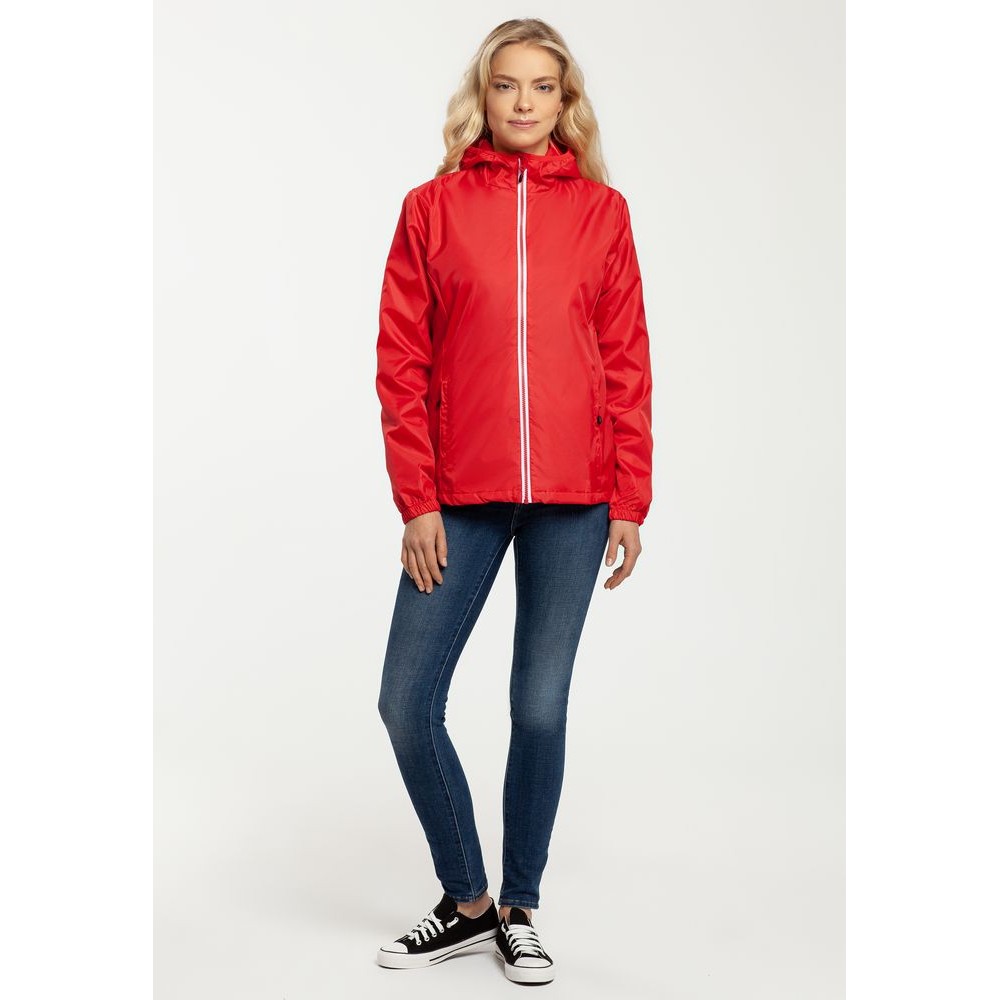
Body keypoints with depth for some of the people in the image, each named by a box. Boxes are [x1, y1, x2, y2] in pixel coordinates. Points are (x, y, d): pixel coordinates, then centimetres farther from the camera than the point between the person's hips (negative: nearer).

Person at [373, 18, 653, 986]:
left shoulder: (601, 211, 6)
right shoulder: (433, 208, 5)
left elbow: (628, 364, 4)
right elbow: (401, 363, 2)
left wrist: (630, 502, 0)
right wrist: (417, 503, -5)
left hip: (573, 502, 0)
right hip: (459, 499, 1)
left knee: (540, 709, 5)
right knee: (406, 703, 0)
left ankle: (519, 911, 25)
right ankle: (467, 904, 22)